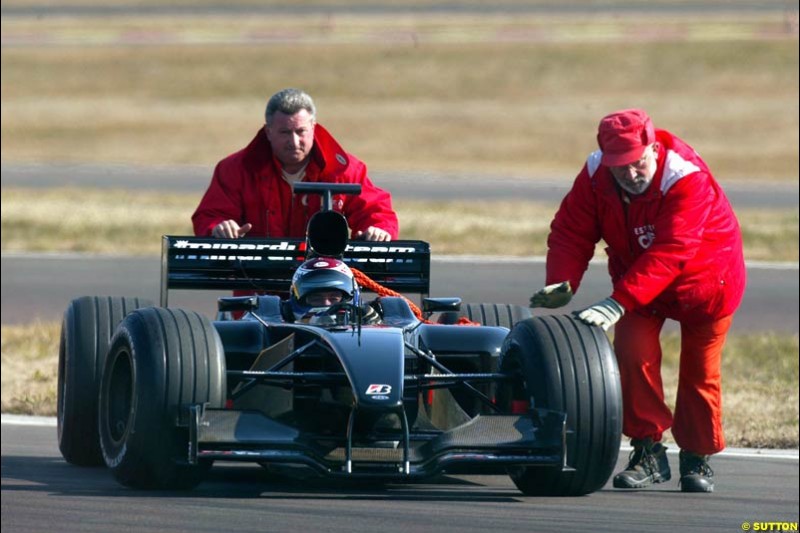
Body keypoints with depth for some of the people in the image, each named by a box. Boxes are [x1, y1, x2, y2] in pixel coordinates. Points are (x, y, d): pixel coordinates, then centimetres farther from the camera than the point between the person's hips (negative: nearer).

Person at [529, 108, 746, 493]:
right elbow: (571, 232, -19)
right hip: (637, 281, 4)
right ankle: (648, 451, -7)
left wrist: (619, 302, -53)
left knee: (699, 371, 2)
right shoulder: (595, 175, -21)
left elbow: (669, 253, -44)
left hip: (704, 277, -3)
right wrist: (562, 284, -38)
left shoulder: (687, 179, -36)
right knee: (633, 353, -16)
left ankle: (698, 457, 20)